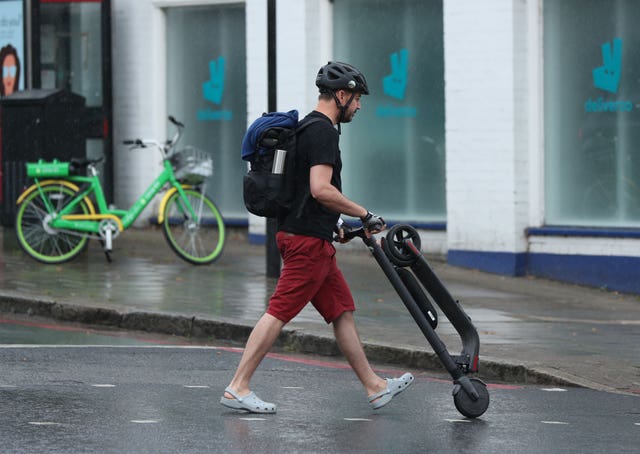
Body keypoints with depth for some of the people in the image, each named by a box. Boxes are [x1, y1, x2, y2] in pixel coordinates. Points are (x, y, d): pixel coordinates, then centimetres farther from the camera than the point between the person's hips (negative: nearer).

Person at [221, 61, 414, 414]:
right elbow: (321, 189, -24)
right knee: (278, 313, -10)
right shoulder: (323, 132, -14)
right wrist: (363, 214, -15)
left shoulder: (309, 127, 18)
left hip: (305, 237, 11)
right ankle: (237, 388, -9)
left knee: (342, 311, 13)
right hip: (308, 240, -11)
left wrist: (333, 224, 26)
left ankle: (375, 387, 17)